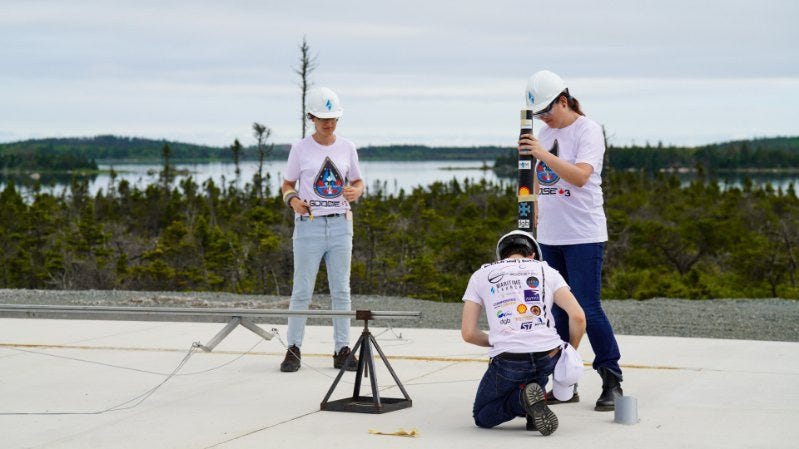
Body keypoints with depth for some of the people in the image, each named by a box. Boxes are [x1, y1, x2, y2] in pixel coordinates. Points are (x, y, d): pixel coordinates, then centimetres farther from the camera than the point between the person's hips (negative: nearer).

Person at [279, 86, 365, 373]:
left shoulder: (346, 148, 7)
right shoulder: (300, 149, -1)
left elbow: (358, 182, 15)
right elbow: (287, 185, 6)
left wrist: (355, 191, -8)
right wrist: (293, 200, -16)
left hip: (340, 225, 3)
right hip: (309, 224, -3)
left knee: (341, 290, 6)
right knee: (302, 291, -1)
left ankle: (342, 350, 11)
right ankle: (293, 349, 7)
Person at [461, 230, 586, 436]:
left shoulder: (481, 275, 15)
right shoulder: (546, 270, 15)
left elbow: (468, 333, 8)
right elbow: (578, 317, 2)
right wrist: (571, 353, 18)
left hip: (508, 361, -2)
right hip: (549, 359, 2)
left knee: (483, 416, 21)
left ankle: (524, 397, -9)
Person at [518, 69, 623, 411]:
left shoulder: (588, 130, -9)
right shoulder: (545, 133, 14)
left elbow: (580, 176, -24)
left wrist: (544, 154, -30)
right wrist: (537, 216, 18)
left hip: (583, 237, -7)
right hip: (550, 238, 7)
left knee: (588, 309, -10)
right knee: (559, 311, 8)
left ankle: (612, 382, -1)